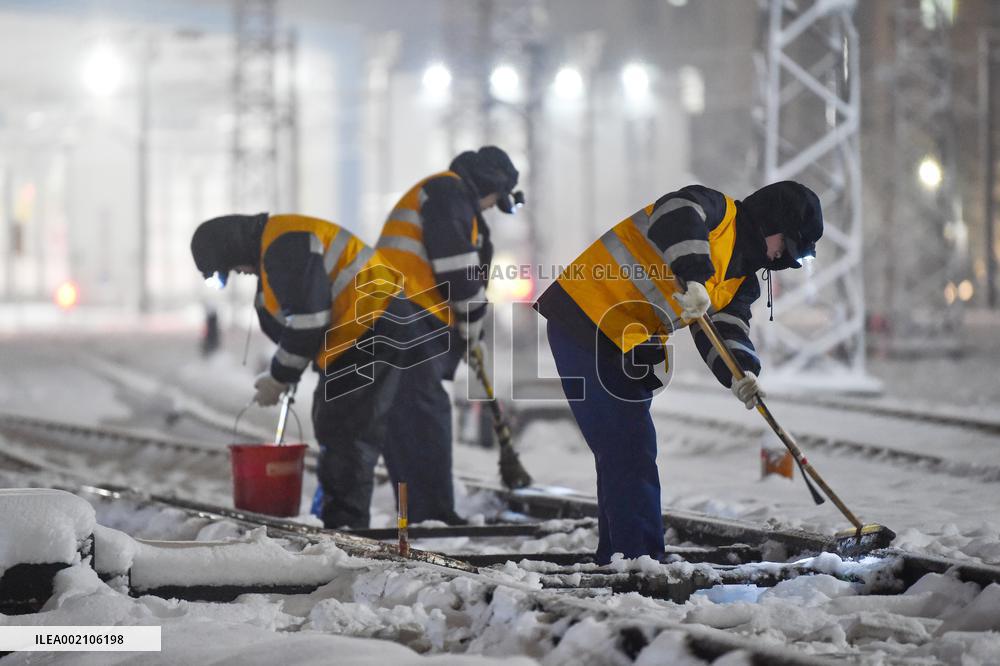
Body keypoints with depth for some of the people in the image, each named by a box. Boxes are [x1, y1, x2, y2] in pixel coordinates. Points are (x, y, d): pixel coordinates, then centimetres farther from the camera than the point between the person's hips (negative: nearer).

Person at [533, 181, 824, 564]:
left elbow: (726, 329, 1)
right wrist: (694, 276, -42)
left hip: (626, 351, 10)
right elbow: (678, 215, -30)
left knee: (629, 453, 14)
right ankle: (642, 559, -13)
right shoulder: (719, 211, -8)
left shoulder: (742, 283, 16)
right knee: (627, 447, -12)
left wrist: (740, 374, -20)